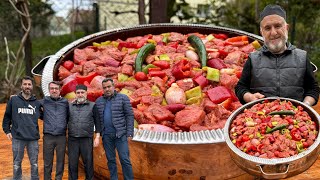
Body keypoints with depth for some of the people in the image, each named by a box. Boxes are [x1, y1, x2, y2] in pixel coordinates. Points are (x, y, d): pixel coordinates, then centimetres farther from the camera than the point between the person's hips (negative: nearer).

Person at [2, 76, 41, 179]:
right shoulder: (13, 100, 3)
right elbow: (7, 116, 6)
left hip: (33, 138, 2)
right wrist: (7, 130, 1)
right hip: (18, 137, -1)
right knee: (17, 163, 7)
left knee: (34, 163, 9)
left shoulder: (37, 103, 7)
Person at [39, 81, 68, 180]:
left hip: (61, 136, 1)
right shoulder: (45, 101, 4)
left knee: (60, 161, 7)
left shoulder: (65, 102, 7)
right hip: (48, 136, -1)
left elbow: (69, 117, 15)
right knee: (47, 161, 4)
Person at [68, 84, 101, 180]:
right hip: (72, 139, 2)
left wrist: (97, 137, -3)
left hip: (86, 139, -2)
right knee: (72, 164, 4)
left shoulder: (92, 106, 4)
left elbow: (97, 122, 3)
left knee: (88, 163, 3)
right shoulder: (70, 106, 10)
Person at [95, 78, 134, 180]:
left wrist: (130, 133, -10)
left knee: (125, 159, -5)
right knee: (110, 160, 9)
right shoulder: (98, 101, 9)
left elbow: (129, 116, -4)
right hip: (106, 135, 3)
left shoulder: (123, 98, -1)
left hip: (120, 134, -3)